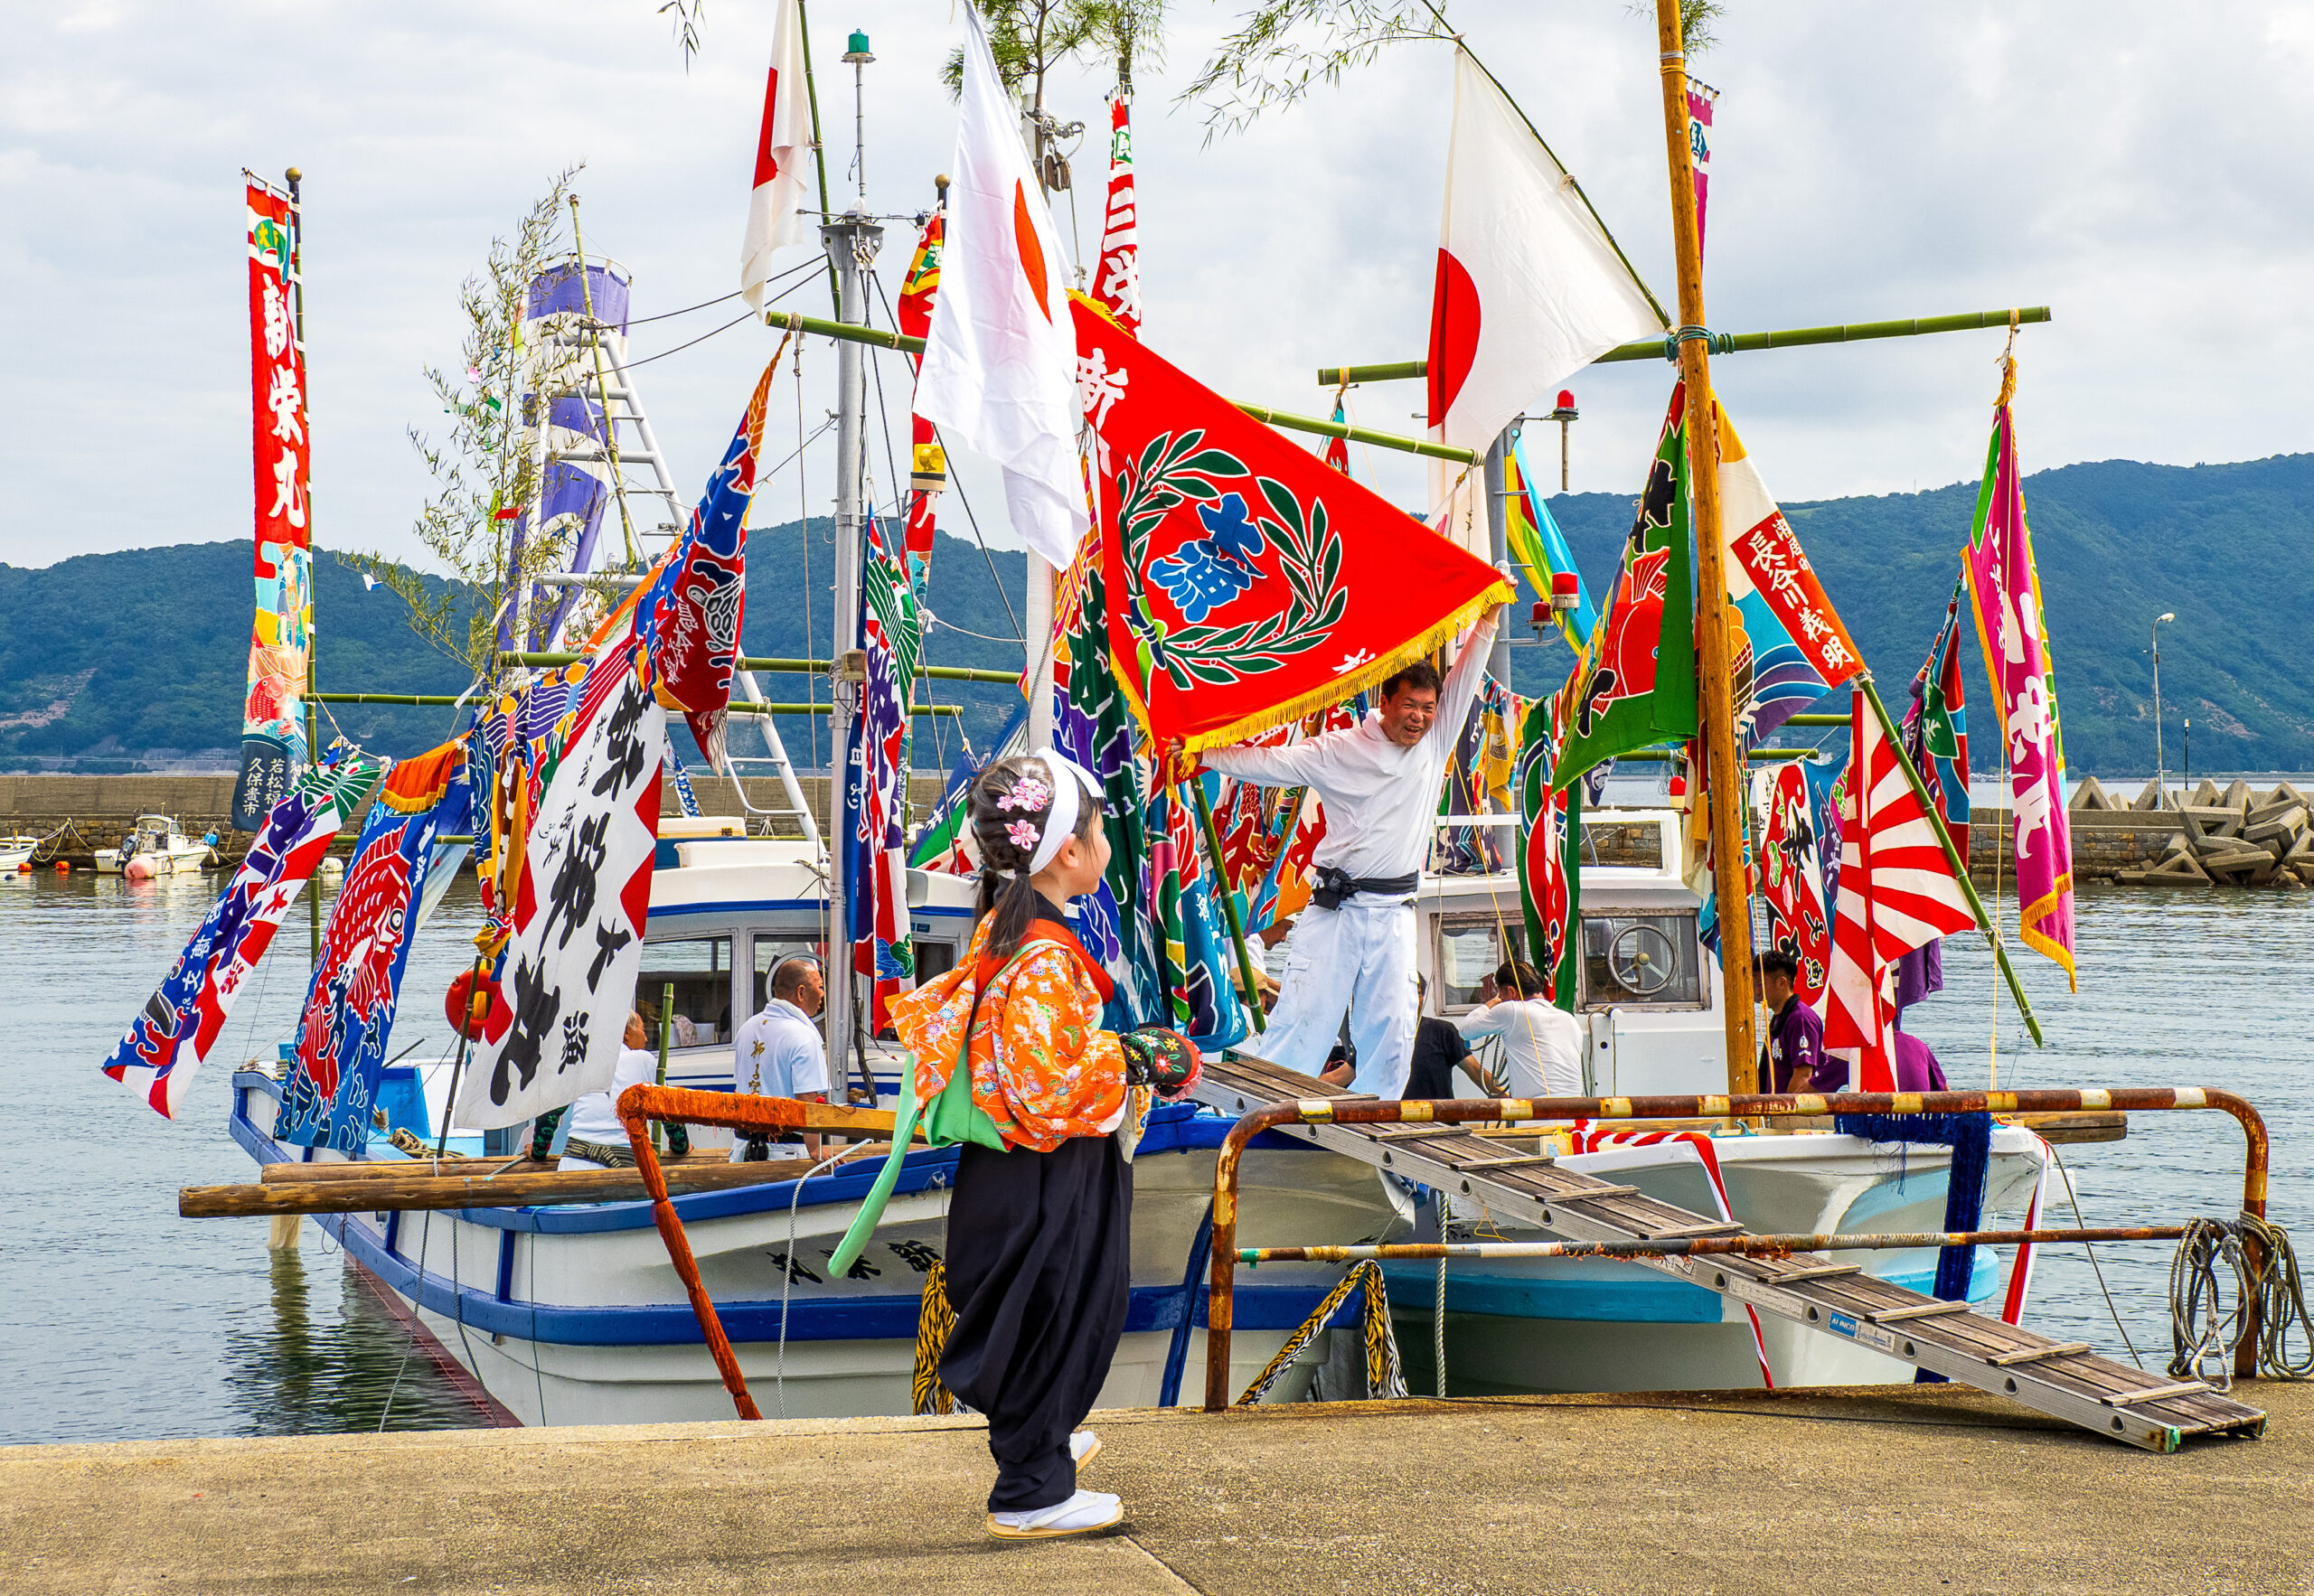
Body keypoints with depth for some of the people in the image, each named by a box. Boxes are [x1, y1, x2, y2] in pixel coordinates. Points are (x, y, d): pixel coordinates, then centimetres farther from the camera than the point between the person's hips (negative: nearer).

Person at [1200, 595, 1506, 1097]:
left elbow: (1464, 680, 9)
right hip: (1334, 910, -3)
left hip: (1393, 916, 3)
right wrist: (1201, 753, -4)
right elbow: (1268, 764, 2)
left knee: (1391, 1035, 0)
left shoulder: (1435, 744, 10)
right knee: (1302, 1018, -8)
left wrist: (1488, 618, 1)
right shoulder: (1338, 751, 1)